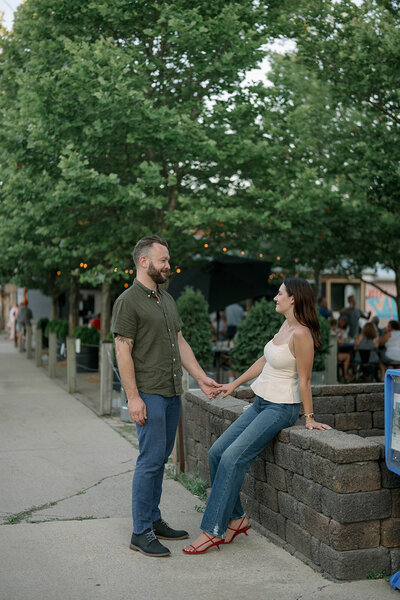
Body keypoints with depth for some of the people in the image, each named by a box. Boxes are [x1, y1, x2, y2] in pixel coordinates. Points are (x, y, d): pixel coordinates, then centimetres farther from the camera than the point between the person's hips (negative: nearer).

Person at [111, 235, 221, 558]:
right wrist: (133, 397, -18)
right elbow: (123, 352, -13)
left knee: (161, 459, 12)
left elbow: (180, 343, 19)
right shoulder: (128, 301, -9)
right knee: (150, 460, -7)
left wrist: (201, 378, 12)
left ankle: (154, 520, 22)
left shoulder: (167, 299, 16)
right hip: (149, 394, -8)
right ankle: (141, 532, 1)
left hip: (172, 392, 8)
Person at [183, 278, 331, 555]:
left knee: (233, 458, -18)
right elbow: (264, 361, 19)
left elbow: (304, 380, -17)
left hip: (281, 408, -9)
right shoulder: (285, 326, 9)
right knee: (217, 452, 3)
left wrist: (309, 418, -12)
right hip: (261, 403, 9)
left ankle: (213, 530, -9)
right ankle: (236, 517, 12)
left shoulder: (301, 334, -20)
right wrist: (235, 384, 23)